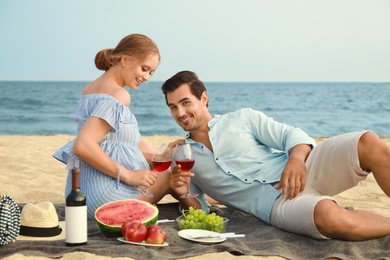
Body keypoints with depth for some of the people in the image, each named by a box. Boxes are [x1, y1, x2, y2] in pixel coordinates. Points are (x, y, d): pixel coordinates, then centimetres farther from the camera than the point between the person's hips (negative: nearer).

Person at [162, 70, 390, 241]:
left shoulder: (242, 118, 14)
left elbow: (293, 135, 6)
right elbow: (199, 211, 18)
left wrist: (296, 159, -18)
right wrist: (183, 195, -6)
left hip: (304, 169, 2)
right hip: (276, 204, -1)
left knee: (369, 143, -27)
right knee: (328, 215, -38)